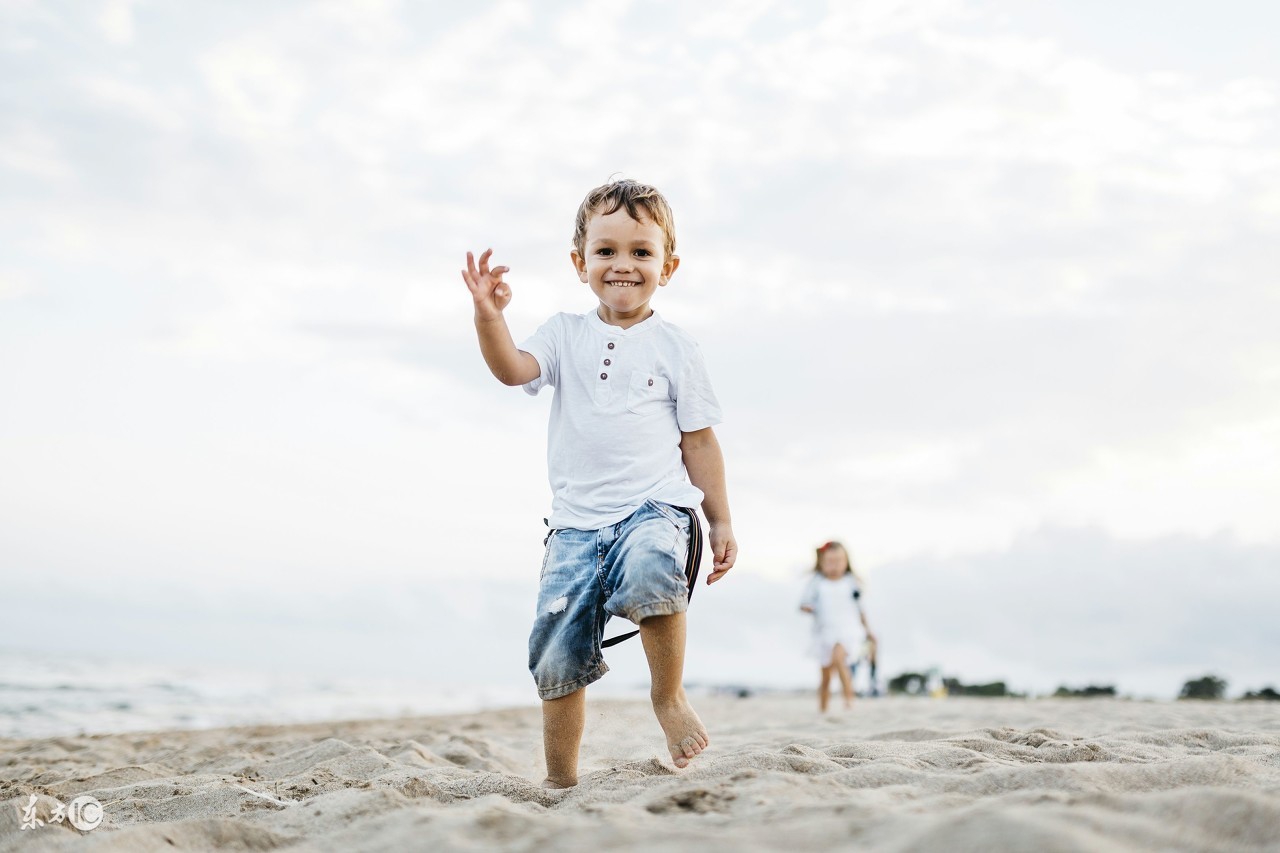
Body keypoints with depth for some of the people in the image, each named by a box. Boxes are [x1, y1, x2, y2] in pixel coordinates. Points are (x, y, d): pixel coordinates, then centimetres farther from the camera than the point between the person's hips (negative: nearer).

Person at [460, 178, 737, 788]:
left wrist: (720, 521, 7)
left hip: (653, 507, -2)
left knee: (650, 572, -36)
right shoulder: (566, 336, 11)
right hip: (577, 520, 2)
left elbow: (699, 442, 9)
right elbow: (512, 369, -8)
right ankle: (560, 780, 18)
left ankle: (670, 695, -12)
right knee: (556, 657, 0)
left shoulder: (676, 348, 7)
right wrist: (489, 316, -25)